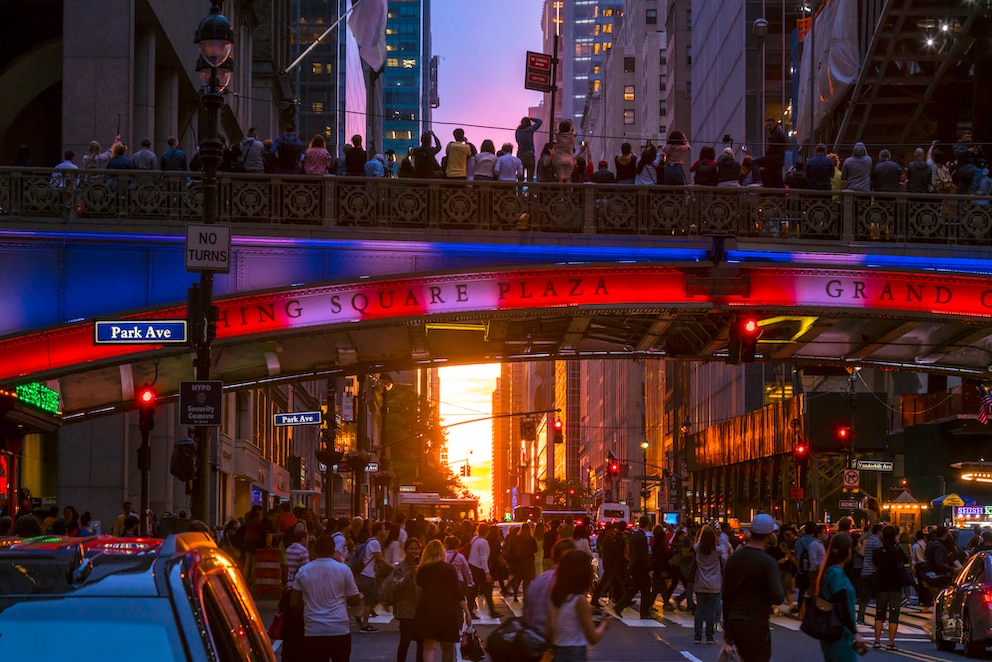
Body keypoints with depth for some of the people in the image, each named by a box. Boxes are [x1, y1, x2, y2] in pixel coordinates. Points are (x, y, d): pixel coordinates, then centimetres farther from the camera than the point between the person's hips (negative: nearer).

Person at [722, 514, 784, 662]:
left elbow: (726, 595, 11)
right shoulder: (768, 562, -14)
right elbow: (778, 598, -21)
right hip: (756, 625, -7)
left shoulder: (734, 558, 6)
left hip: (735, 622, 7)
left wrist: (727, 627, 18)